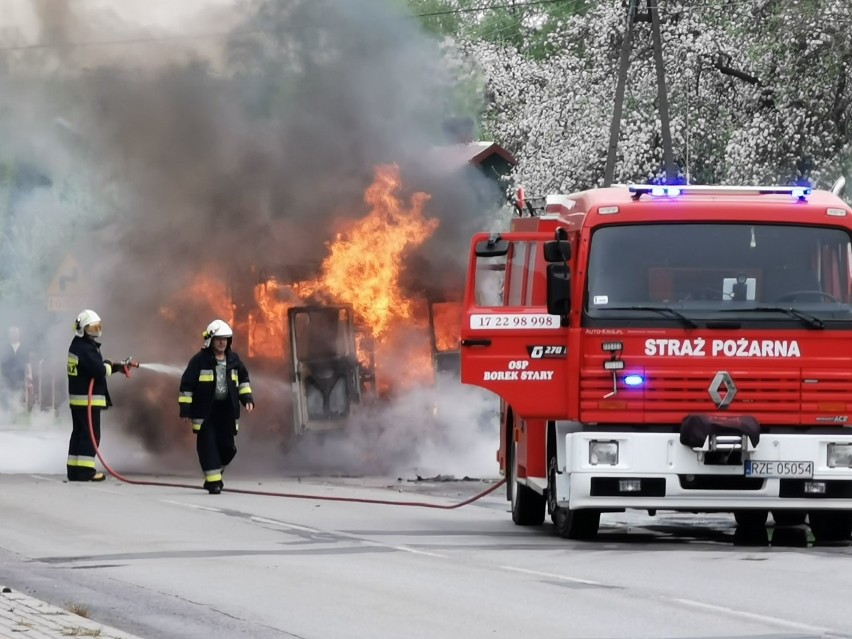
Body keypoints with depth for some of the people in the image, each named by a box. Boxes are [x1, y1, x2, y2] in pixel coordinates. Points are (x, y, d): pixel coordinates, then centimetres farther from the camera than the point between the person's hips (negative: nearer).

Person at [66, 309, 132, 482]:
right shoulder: (85, 349, -18)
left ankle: (74, 470, 17)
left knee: (79, 433, 13)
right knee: (90, 434, -7)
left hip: (77, 398, 10)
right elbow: (100, 371, -26)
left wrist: (116, 366, 9)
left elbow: (97, 366, 19)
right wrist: (110, 365, -5)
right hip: (87, 398, -10)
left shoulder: (79, 346, 16)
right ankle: (85, 470, -8)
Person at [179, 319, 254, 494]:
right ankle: (213, 481, -5)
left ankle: (215, 472, 29)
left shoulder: (233, 359, 8)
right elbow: (187, 384, -5)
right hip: (205, 411, -5)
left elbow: (243, 379, 23)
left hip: (227, 410, 5)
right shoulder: (199, 360, -7)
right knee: (208, 446, -9)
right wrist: (185, 409, -8)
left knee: (227, 447, 5)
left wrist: (247, 398, 11)